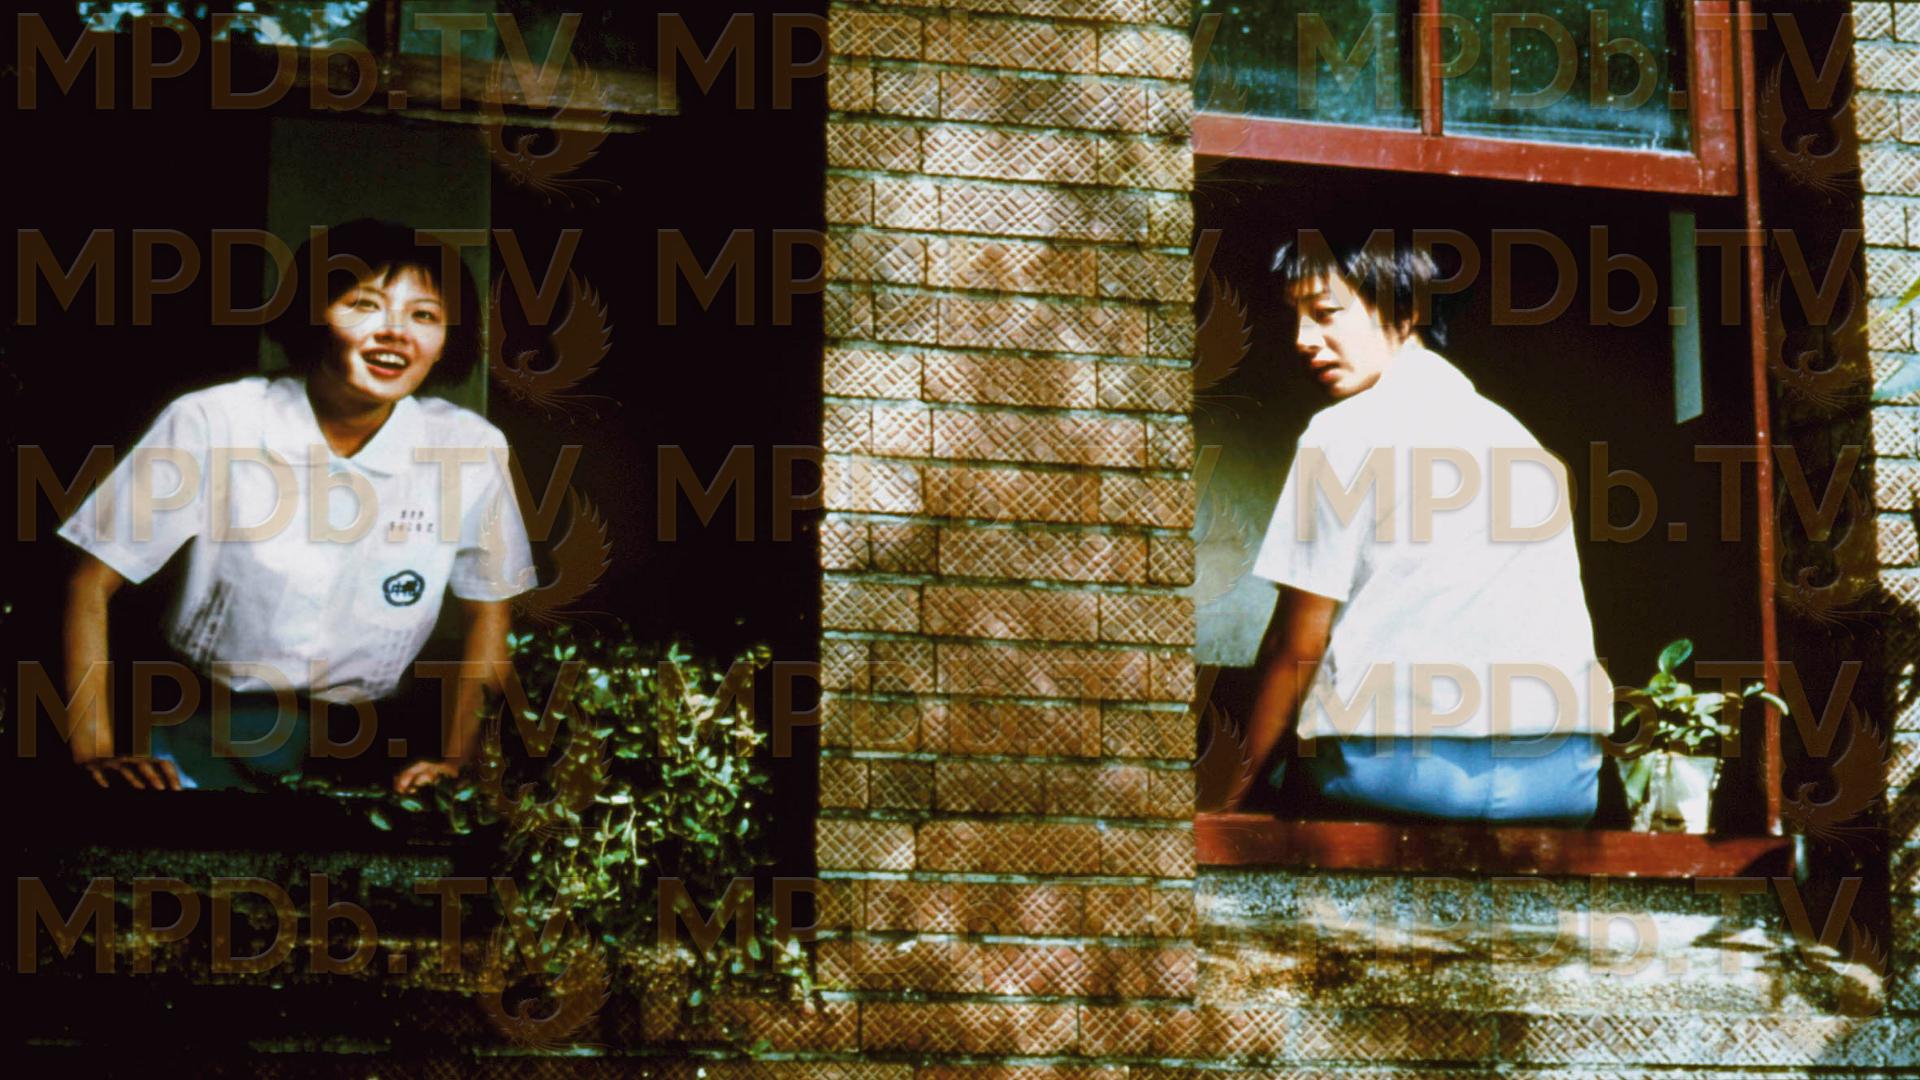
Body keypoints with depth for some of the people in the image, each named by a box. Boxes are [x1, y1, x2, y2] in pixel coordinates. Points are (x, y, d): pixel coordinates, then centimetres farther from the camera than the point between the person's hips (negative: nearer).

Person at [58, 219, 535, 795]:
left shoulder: (470, 448, -6)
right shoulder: (213, 423, -10)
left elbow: (487, 608, 10)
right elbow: (90, 586, -3)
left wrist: (454, 758, 3)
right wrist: (97, 750, -10)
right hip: (202, 740, -3)